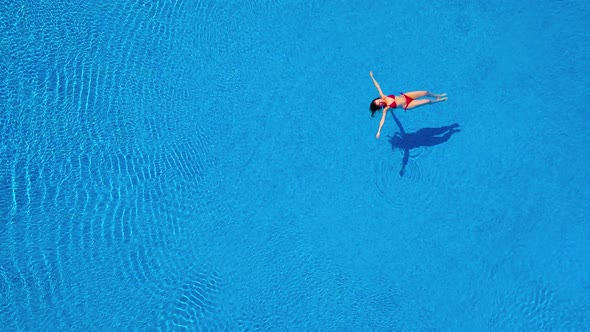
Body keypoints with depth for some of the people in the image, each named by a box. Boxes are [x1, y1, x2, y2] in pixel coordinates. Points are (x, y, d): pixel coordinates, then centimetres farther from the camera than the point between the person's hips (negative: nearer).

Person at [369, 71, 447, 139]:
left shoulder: (383, 96, -11)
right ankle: (439, 100, 31)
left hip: (405, 96, 4)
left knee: (426, 92, 6)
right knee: (427, 101, -4)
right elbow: (382, 119, -27)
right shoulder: (386, 108, -21)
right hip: (407, 105, -4)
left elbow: (377, 86, -8)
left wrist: (372, 76, -7)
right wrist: (379, 131, -37)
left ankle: (438, 95, 40)